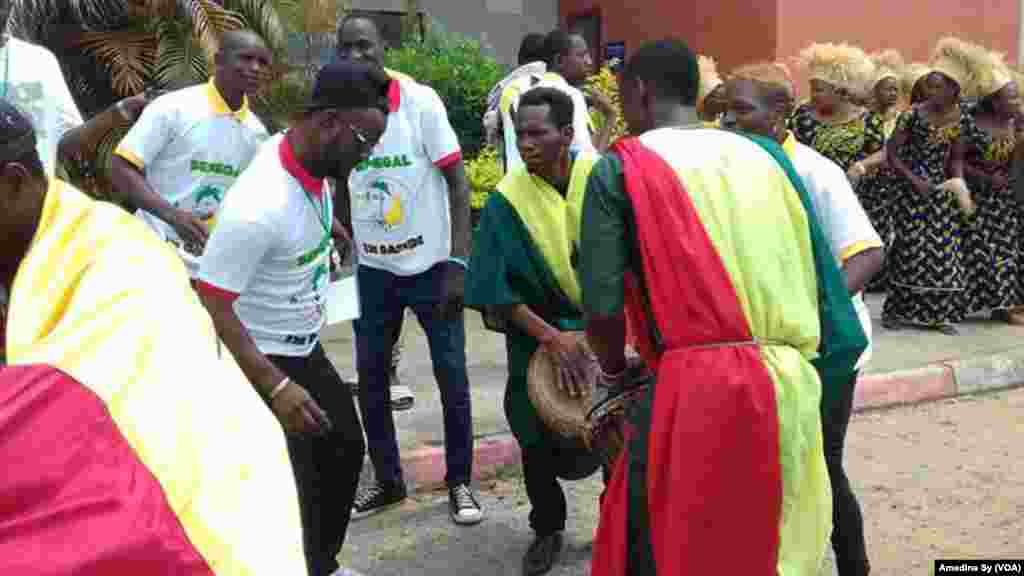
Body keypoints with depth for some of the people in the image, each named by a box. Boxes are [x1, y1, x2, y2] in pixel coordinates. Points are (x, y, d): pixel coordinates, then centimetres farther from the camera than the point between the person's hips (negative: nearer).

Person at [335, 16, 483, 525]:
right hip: (373, 268, 4)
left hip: (431, 262, -3)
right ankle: (387, 480, 26)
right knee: (370, 378, 9)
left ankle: (459, 482, 19)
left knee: (451, 375, 2)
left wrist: (457, 262, -16)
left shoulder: (420, 101, -11)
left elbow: (457, 181, -10)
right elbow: (341, 191, 11)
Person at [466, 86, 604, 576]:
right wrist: (551, 336, -24)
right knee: (540, 441, 6)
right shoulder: (507, 200, -15)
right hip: (538, 336, 0)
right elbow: (497, 292, -15)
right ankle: (548, 529, 31)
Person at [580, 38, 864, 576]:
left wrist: (612, 375, 12)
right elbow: (824, 277, 12)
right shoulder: (766, 155, 13)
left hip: (696, 390, -5)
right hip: (789, 389, 5)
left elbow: (601, 307, -7)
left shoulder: (620, 168, 0)